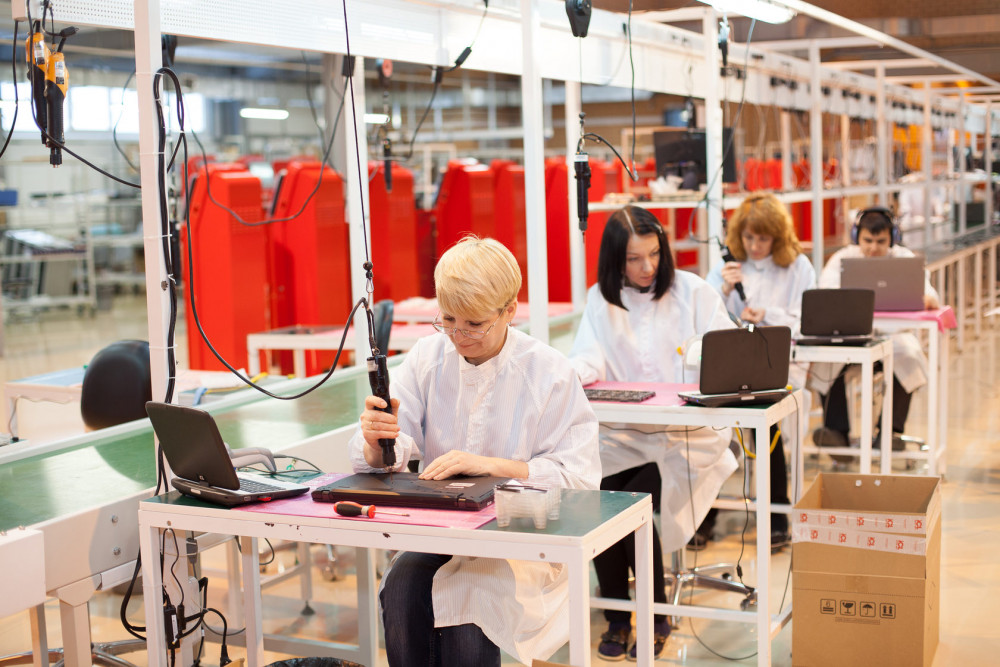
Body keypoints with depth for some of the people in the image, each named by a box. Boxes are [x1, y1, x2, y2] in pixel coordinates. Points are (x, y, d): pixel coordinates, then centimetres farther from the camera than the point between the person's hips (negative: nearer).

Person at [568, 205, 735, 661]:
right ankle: (616, 618, 2)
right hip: (621, 432, 3)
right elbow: (590, 358, -2)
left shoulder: (693, 292, 1)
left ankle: (656, 618, 2)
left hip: (687, 435, -3)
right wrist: (572, 373, -26)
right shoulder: (601, 299, 9)